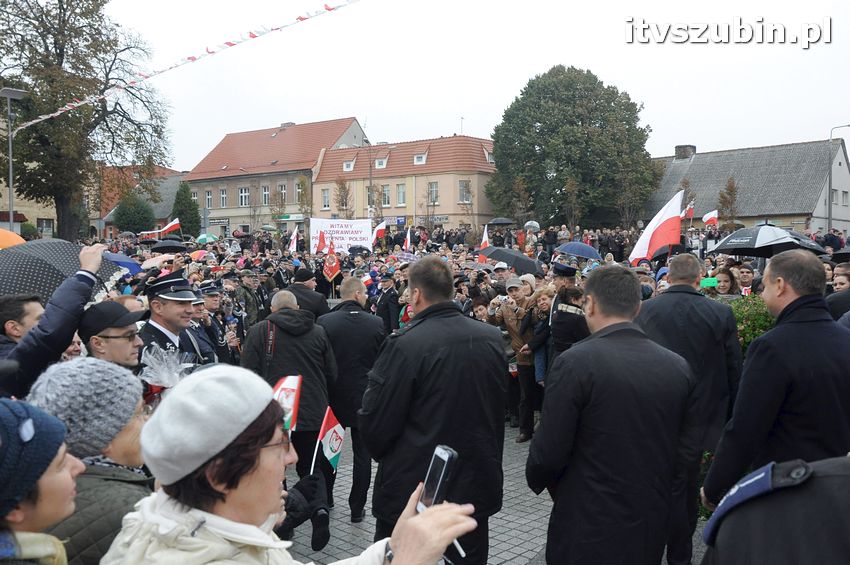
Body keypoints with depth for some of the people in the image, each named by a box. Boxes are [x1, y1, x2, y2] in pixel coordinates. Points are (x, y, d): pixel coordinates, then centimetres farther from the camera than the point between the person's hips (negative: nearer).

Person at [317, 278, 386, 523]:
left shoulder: (323, 322, -10)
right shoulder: (376, 324, -8)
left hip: (332, 396, 1)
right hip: (365, 398, 0)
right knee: (363, 454, 10)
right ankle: (357, 508, 16)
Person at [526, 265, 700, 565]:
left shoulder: (575, 362, -19)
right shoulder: (678, 366, -2)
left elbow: (549, 452, -17)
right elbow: (686, 450, 3)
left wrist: (536, 479, 4)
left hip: (587, 527, -5)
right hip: (651, 529, 5)